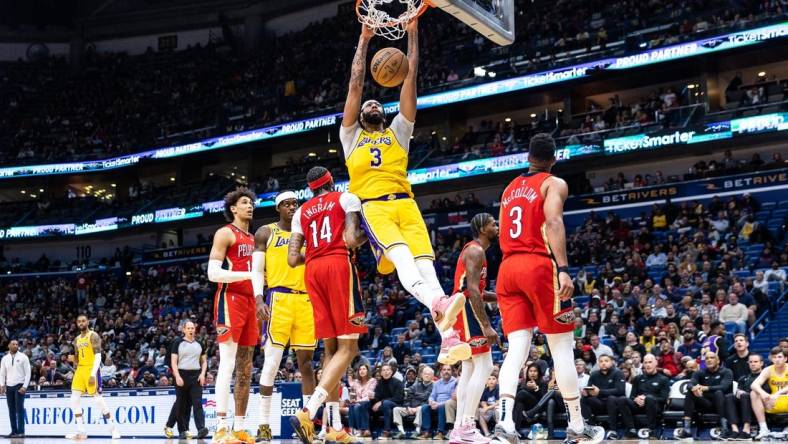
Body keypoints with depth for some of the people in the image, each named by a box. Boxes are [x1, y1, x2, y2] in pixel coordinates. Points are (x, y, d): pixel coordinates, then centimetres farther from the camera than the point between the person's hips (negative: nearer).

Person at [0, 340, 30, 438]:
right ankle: (14, 431, 11)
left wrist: (24, 386, -12)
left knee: (19, 409, -8)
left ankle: (21, 432, -7)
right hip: (9, 386, 4)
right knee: (11, 410, 6)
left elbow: (28, 373, -4)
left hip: (19, 386, -4)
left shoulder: (23, 357, -2)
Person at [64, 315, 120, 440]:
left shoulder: (93, 336, -8)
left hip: (91, 369, -8)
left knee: (98, 399, -9)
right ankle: (81, 431, 5)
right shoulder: (77, 339, 16)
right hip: (80, 370, 8)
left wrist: (93, 373, -25)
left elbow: (98, 356, -17)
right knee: (74, 400, 1)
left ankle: (114, 428, -1)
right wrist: (73, 358, -1)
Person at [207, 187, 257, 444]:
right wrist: (250, 274, -20)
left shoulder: (252, 238, 21)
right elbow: (213, 273, -13)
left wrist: (258, 303, 17)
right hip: (230, 301, -8)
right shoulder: (225, 233, -3)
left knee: (245, 368, 6)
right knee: (227, 364, -14)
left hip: (249, 302, 9)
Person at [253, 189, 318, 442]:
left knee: (306, 361, 5)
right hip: (278, 298, -4)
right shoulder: (265, 233, 7)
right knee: (272, 361, -9)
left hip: (306, 300, 4)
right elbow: (257, 270, 0)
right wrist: (259, 299, -15)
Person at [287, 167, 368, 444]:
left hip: (313, 271, 6)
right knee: (348, 348, -6)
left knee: (331, 348, 10)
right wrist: (368, 233, 12)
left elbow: (293, 259, 11)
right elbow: (352, 239, -9)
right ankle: (307, 413, -24)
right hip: (339, 265, -6)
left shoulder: (301, 212, 20)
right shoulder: (346, 199, 7)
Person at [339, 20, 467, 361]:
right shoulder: (351, 135, 26)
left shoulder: (398, 131, 30)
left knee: (425, 263, -18)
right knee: (403, 259, -30)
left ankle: (449, 338, -33)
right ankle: (440, 303, -56)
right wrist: (364, 39, 24)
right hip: (373, 206, -2)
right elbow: (356, 83, 22)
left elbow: (409, 80, 24)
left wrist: (412, 34, 21)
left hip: (405, 204, 3)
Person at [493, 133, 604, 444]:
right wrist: (563, 269, -23)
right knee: (562, 346, 2)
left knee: (517, 347, -1)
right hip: (539, 266, -6)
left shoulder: (510, 189, 23)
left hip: (507, 268, 6)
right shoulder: (554, 184, 3)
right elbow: (553, 222, -14)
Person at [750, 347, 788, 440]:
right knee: (754, 394, -18)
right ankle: (763, 429, -21)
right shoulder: (768, 370, -2)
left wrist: (779, 393, -42)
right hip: (774, 404, 3)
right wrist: (762, 393, -36)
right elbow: (754, 385, -15)